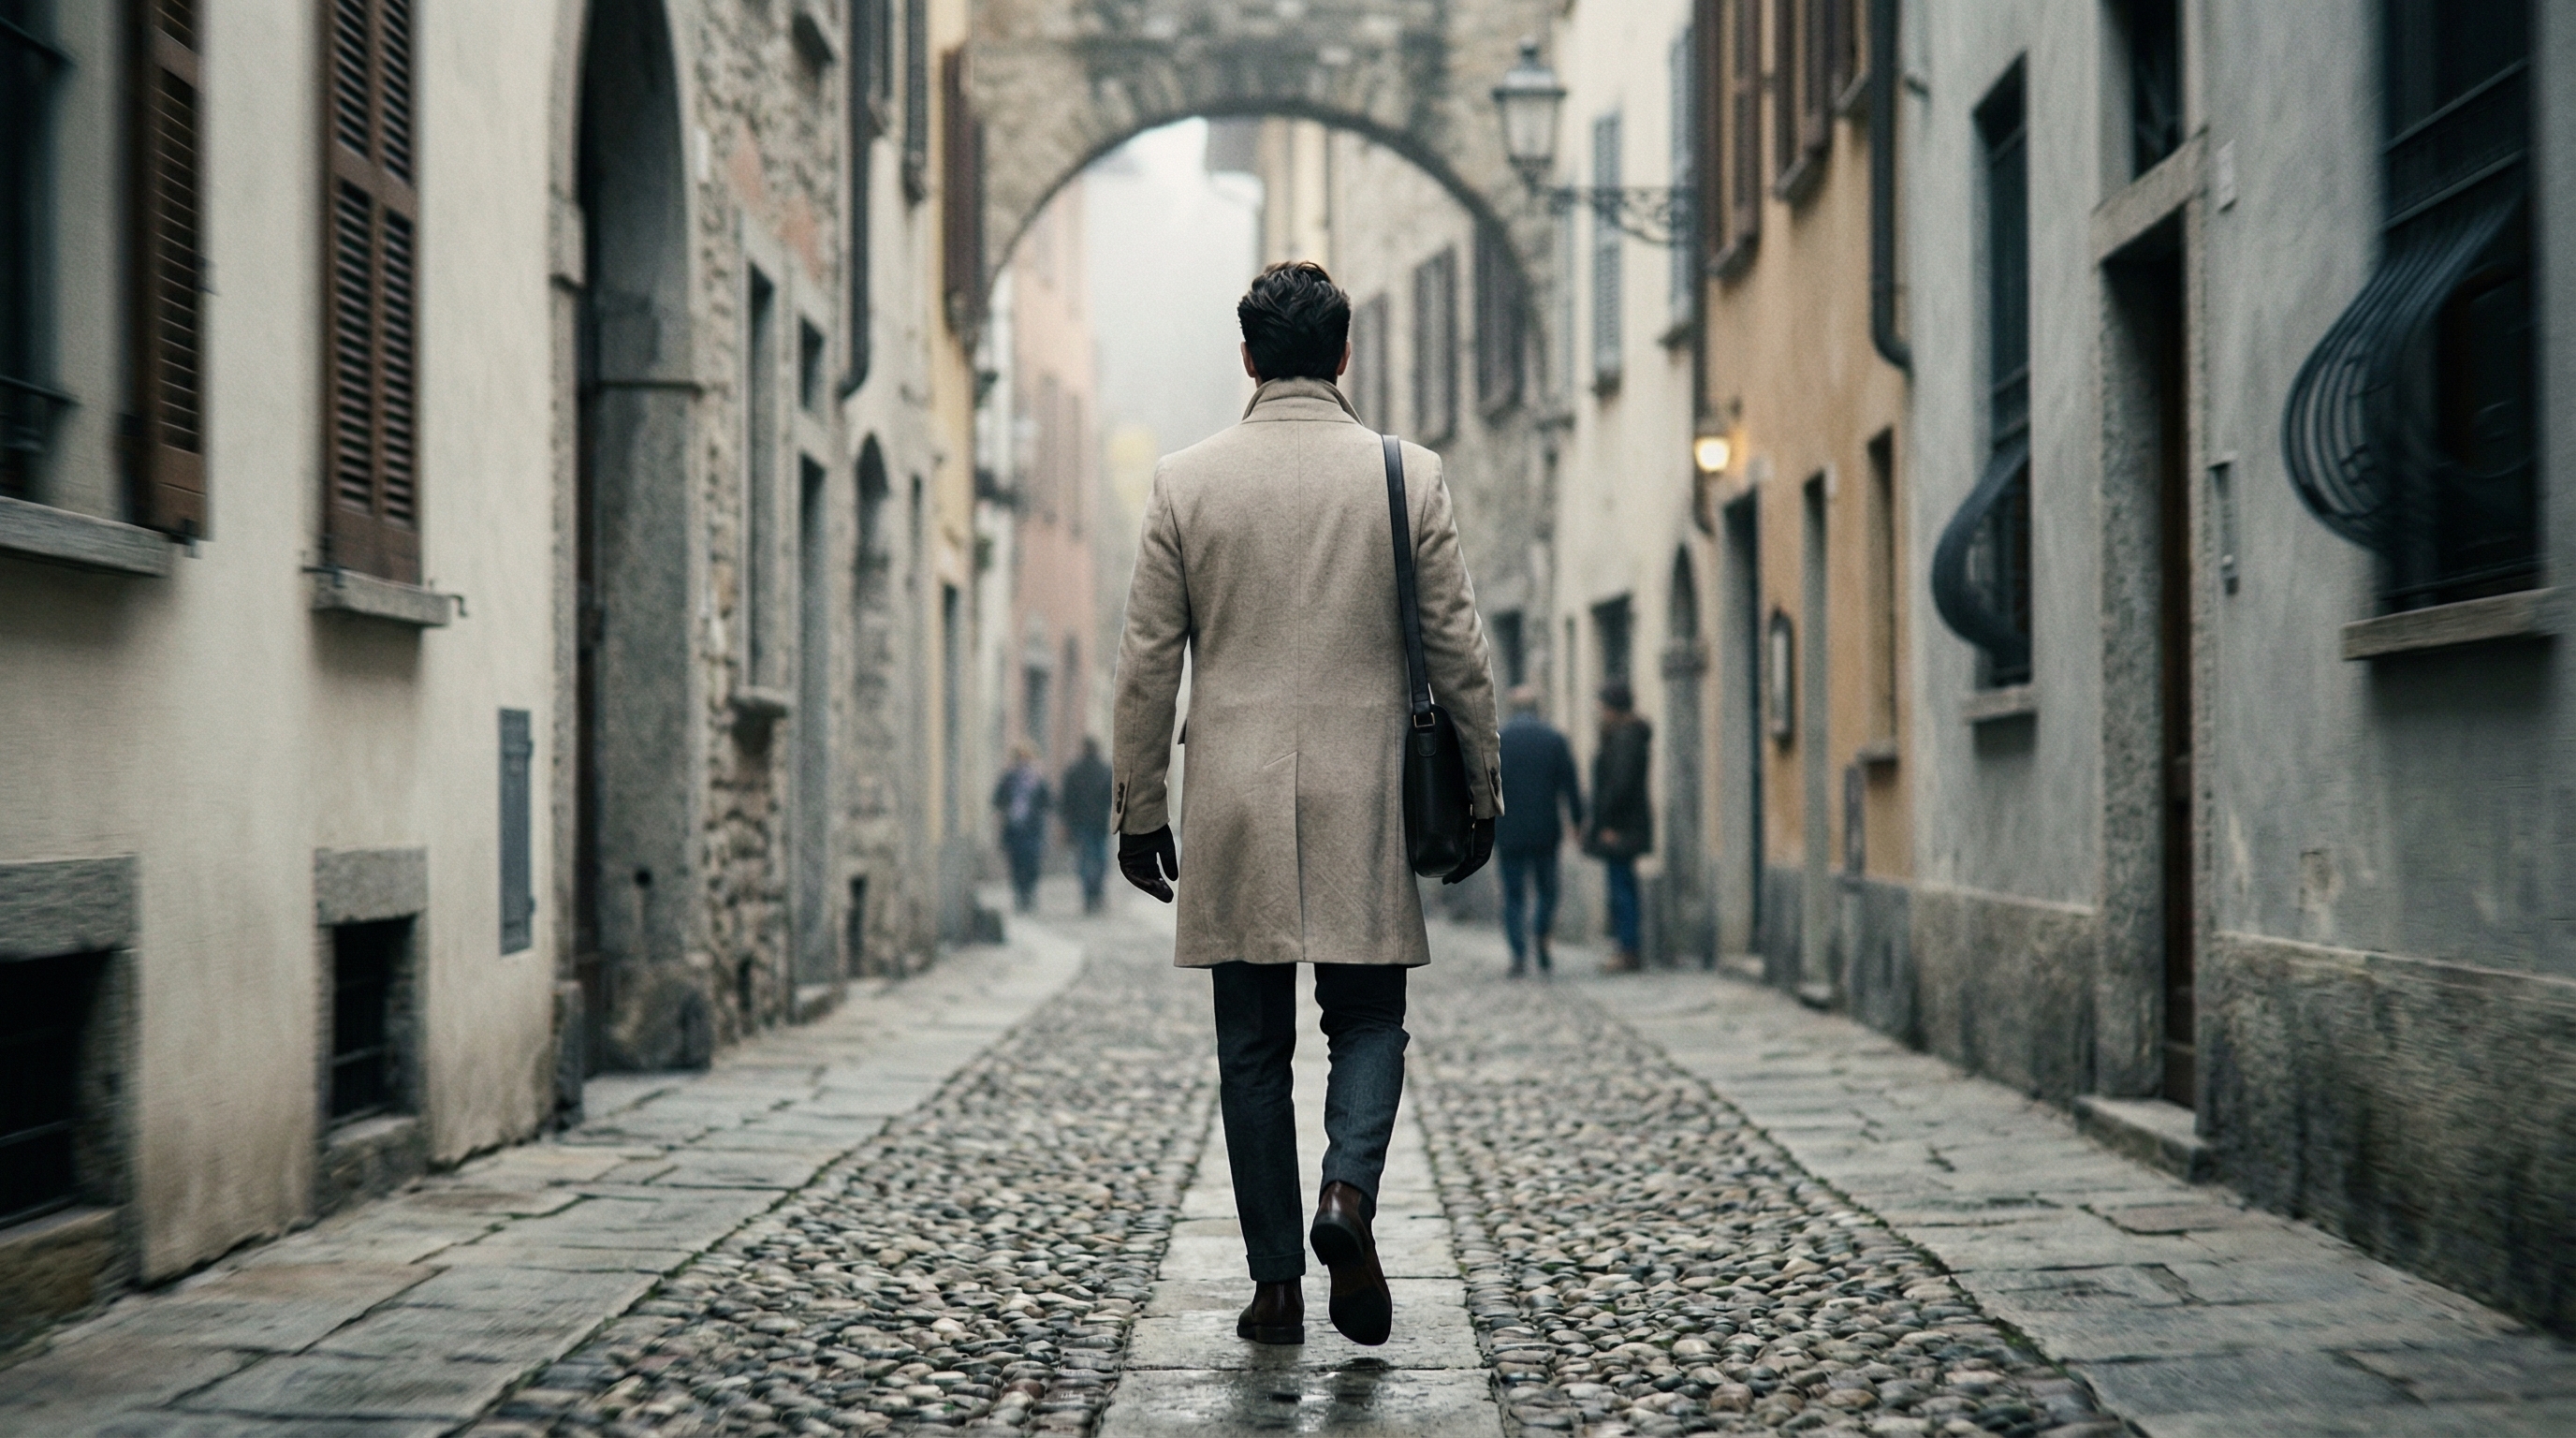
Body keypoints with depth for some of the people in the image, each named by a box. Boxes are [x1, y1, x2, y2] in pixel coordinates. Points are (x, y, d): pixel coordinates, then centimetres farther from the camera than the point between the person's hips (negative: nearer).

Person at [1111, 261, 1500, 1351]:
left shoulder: (1184, 482, 0)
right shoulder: (1408, 476, -1)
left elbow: (1147, 664, 1)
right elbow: (1457, 650, 1)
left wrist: (1139, 811, 8)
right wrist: (1482, 792, 10)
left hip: (1232, 811, 1)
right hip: (1363, 808, 0)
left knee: (1253, 1049, 7)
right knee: (1368, 1019, 12)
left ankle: (1276, 1286, 8)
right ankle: (1349, 1192, -14)